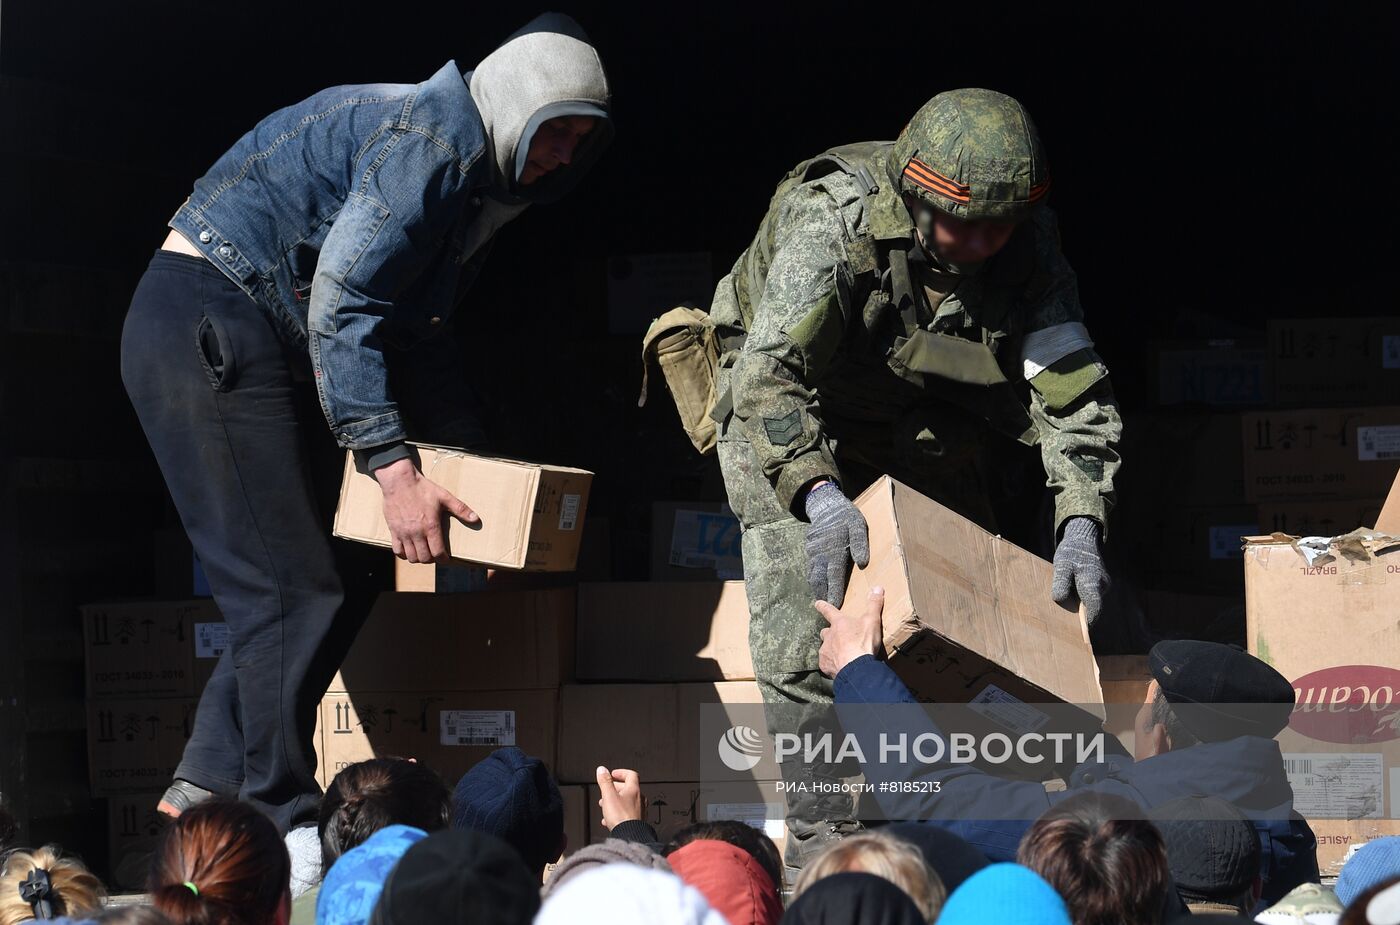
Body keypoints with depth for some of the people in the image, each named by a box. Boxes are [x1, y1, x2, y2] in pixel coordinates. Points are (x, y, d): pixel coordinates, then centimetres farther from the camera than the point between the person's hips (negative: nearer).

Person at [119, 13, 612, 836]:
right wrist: (395, 466, -24)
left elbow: (418, 330, 22)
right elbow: (339, 308, -22)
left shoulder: (482, 177, 15)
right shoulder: (430, 145, -17)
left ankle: (207, 789, 11)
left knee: (303, 589, 8)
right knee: (292, 591, -13)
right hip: (205, 321, -11)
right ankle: (283, 826, -12)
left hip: (264, 340, 11)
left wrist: (472, 456, 13)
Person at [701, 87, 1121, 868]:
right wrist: (818, 493, -57)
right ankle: (822, 839, -11)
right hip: (789, 413, -4)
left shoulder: (1027, 243, -22)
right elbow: (768, 375, -42)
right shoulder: (832, 223, -36)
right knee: (803, 637, -17)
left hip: (925, 423, 4)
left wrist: (1082, 525, -34)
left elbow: (1075, 392, -20)